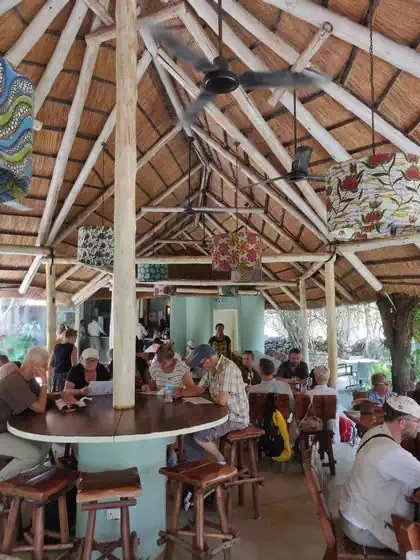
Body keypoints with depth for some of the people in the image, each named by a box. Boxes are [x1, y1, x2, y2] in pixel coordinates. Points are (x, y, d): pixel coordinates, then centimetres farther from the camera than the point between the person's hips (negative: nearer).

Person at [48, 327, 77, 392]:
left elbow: (50, 366, 15)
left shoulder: (56, 347, 12)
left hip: (56, 376, 6)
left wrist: (52, 379, 22)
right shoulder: (72, 348, -5)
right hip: (67, 376, -6)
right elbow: (74, 366, -11)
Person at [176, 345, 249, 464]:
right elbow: (198, 389, 13)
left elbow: (222, 400, -31)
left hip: (236, 418, -9)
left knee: (199, 435, -19)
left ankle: (221, 462, 5)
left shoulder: (228, 368, -26)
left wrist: (213, 399, -8)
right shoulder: (211, 369, 5)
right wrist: (181, 392, -5)